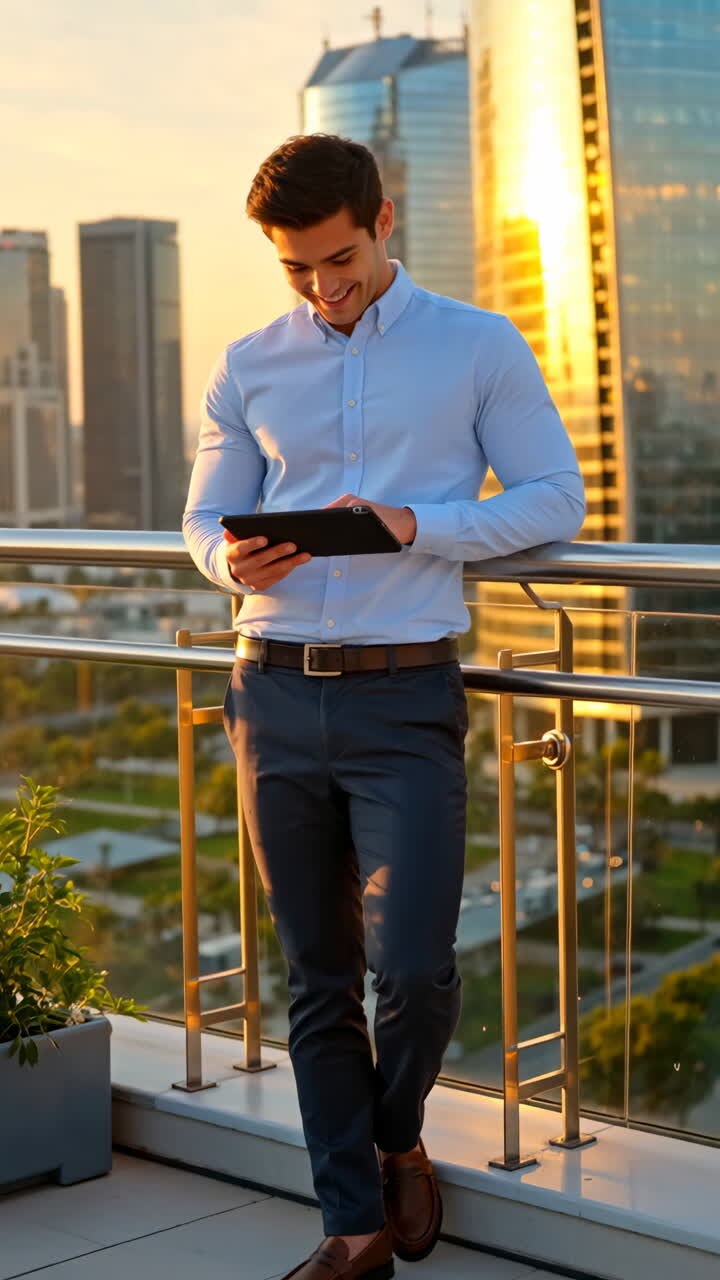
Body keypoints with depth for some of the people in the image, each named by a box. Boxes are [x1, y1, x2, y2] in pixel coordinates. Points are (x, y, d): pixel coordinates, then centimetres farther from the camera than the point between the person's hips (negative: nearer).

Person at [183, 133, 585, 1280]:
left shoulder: (480, 348, 3)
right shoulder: (249, 367, 12)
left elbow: (555, 499, 0)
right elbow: (204, 515, 15)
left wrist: (417, 525, -15)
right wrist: (233, 561, -9)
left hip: (404, 698, -3)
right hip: (276, 699, 3)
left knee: (413, 968, -8)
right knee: (319, 980, 7)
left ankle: (398, 1140, 24)